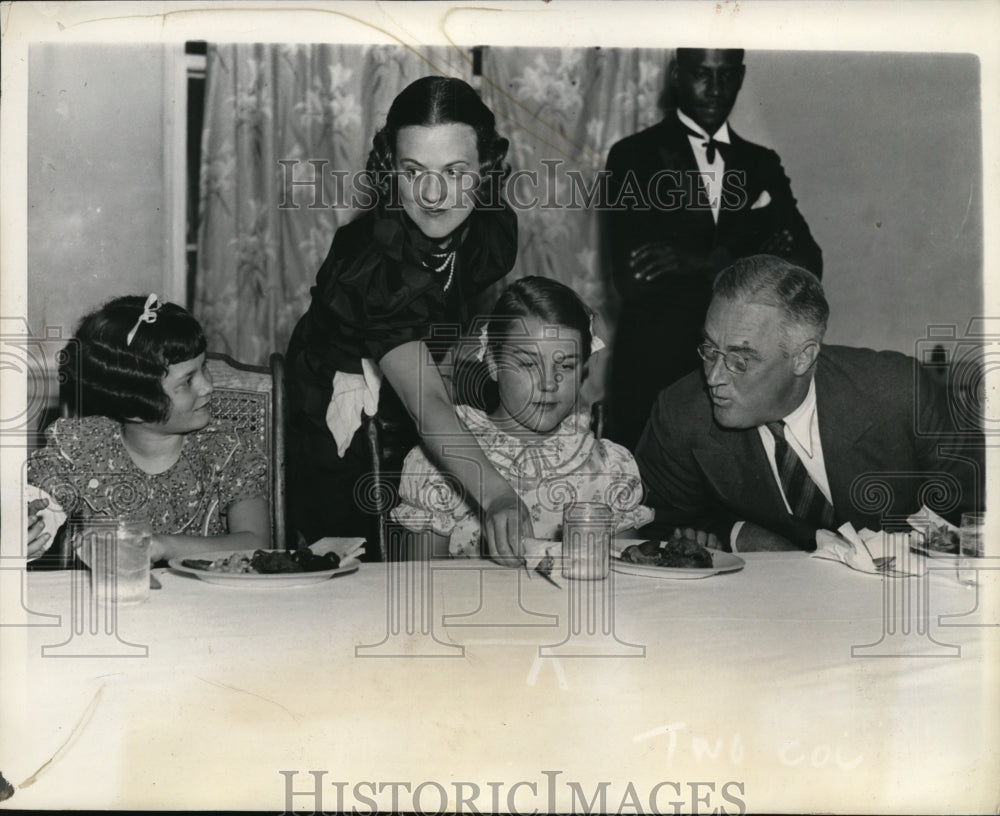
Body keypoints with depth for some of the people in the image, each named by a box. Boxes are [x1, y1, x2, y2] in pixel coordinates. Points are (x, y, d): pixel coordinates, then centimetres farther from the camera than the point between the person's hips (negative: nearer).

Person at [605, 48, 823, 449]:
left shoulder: (762, 164, 12)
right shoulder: (634, 157, 0)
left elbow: (807, 264, -1)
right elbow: (633, 278, -11)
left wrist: (700, 261, -14)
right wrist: (728, 263, -17)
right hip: (654, 374, -3)